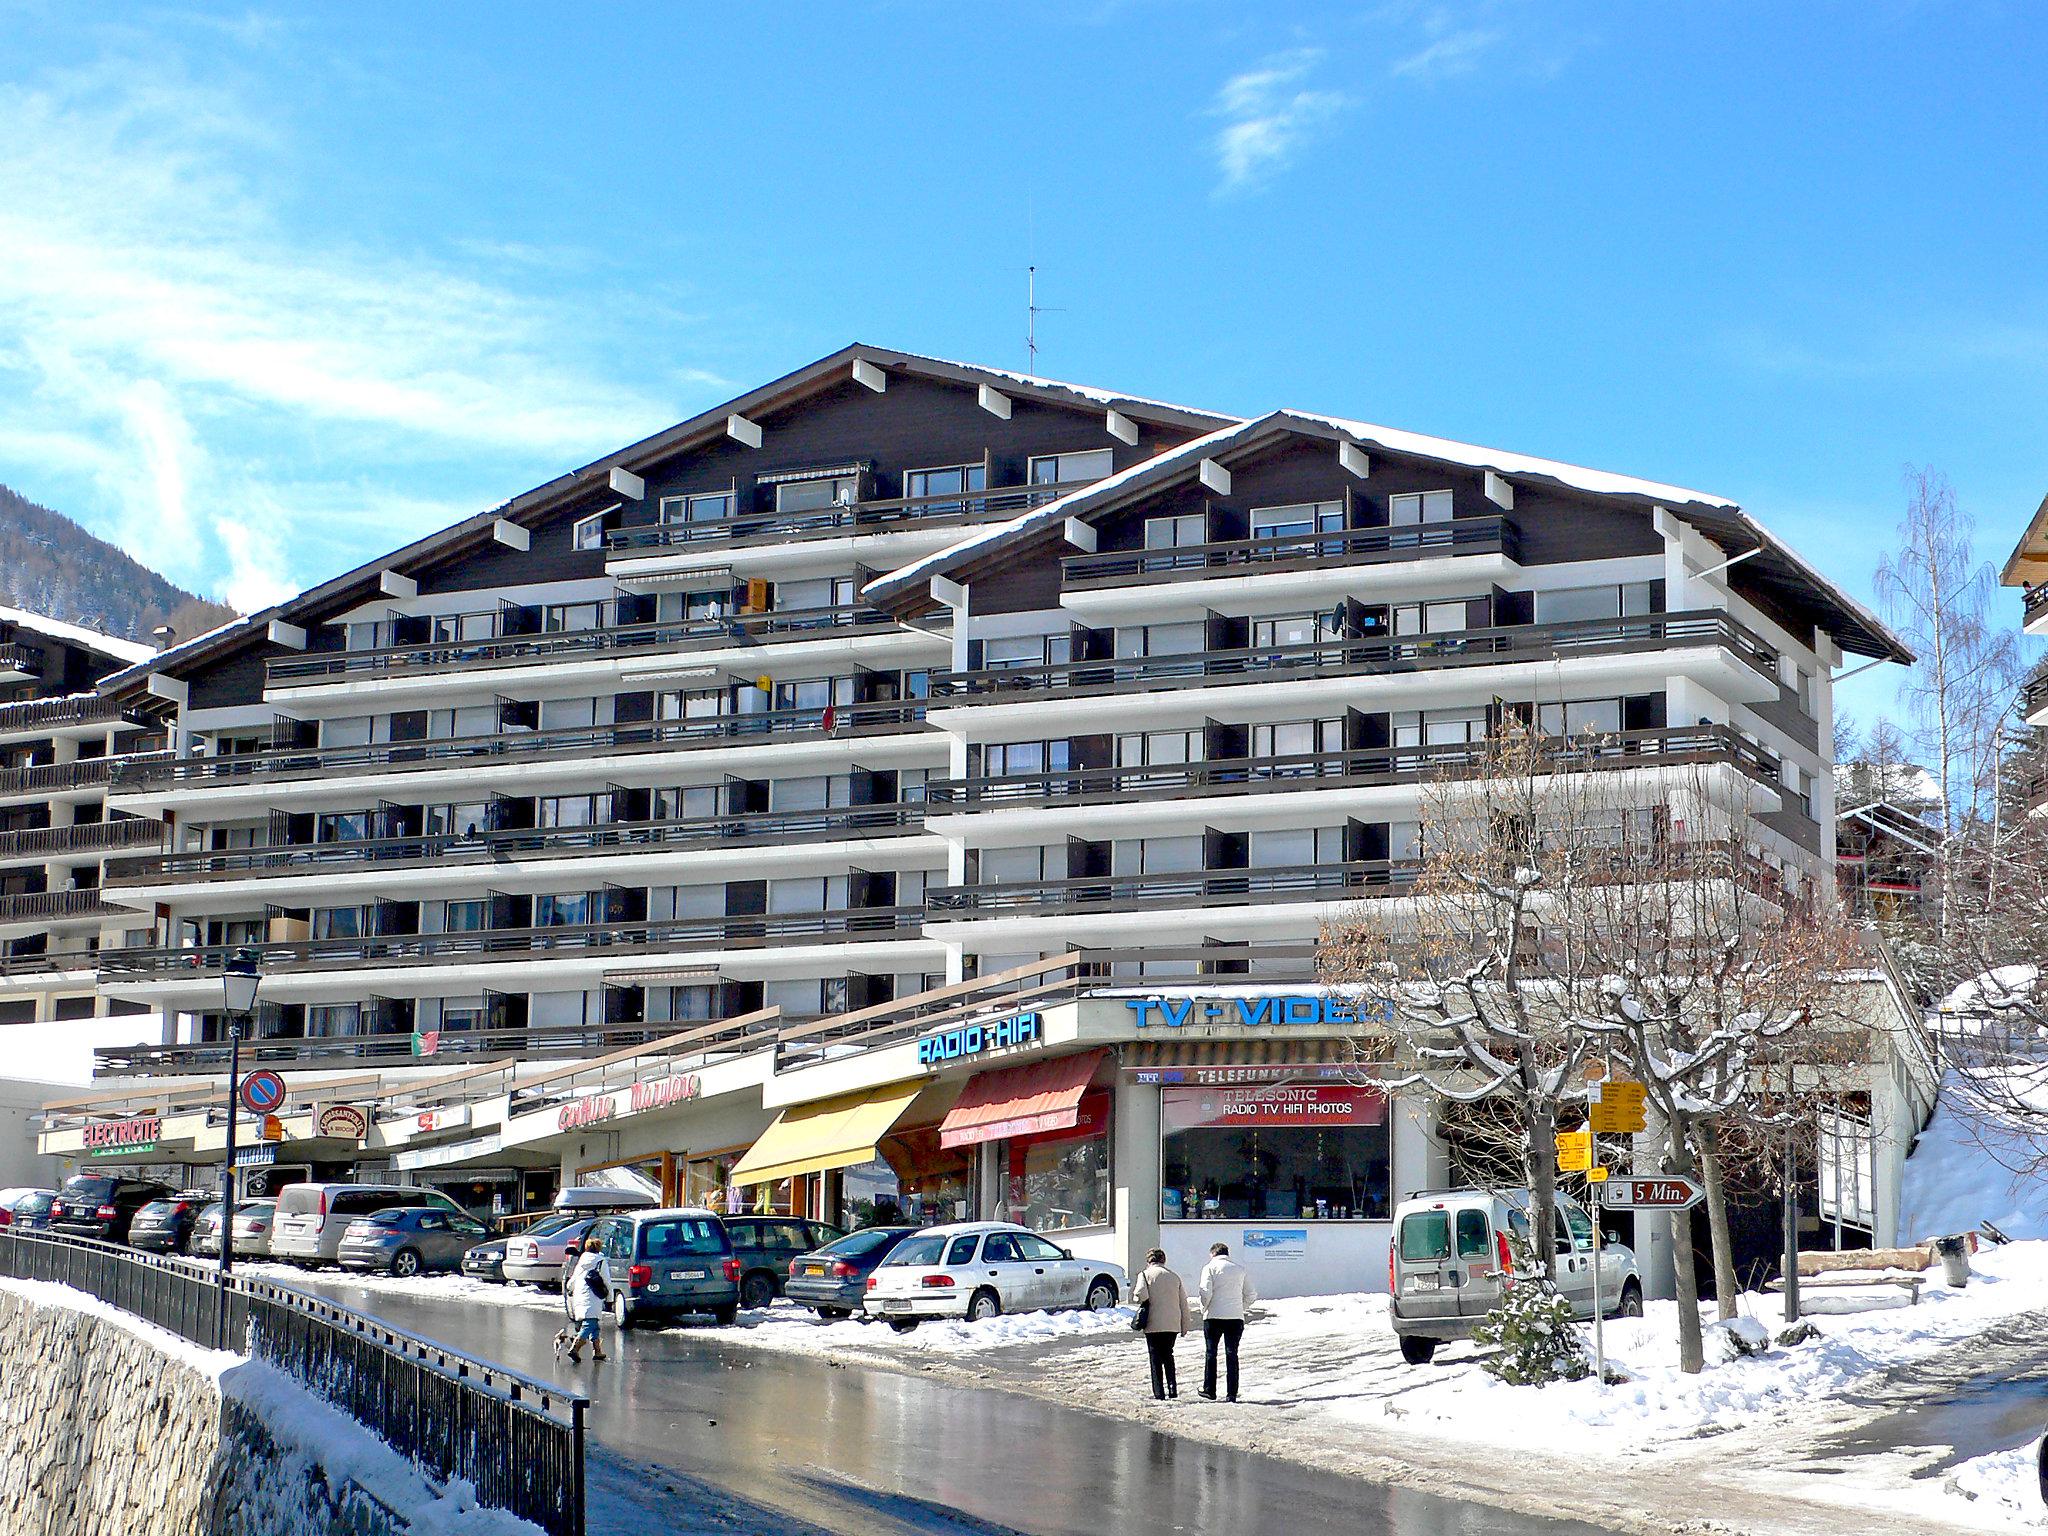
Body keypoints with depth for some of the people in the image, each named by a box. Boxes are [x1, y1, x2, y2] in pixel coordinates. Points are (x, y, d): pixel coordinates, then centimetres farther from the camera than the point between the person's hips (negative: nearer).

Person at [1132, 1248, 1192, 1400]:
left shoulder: (1145, 1274, -2)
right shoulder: (1174, 1276, 11)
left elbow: (1141, 1295, -19)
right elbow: (1184, 1303, 11)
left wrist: (1135, 1295, 4)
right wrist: (1186, 1324, 17)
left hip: (1154, 1324, -4)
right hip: (1173, 1325, 4)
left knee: (1156, 1358, 4)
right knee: (1168, 1356, 18)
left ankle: (1159, 1392, 0)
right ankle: (1173, 1390, 11)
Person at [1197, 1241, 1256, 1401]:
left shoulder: (1210, 1267, -1)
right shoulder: (1241, 1269, 10)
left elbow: (1206, 1292, -13)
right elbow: (1251, 1295, 8)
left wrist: (1204, 1309, 3)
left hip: (1214, 1316, -3)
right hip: (1236, 1317, 3)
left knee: (1210, 1353, 8)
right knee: (1232, 1354, 6)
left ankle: (1210, 1390, 7)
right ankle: (1232, 1394, 2)